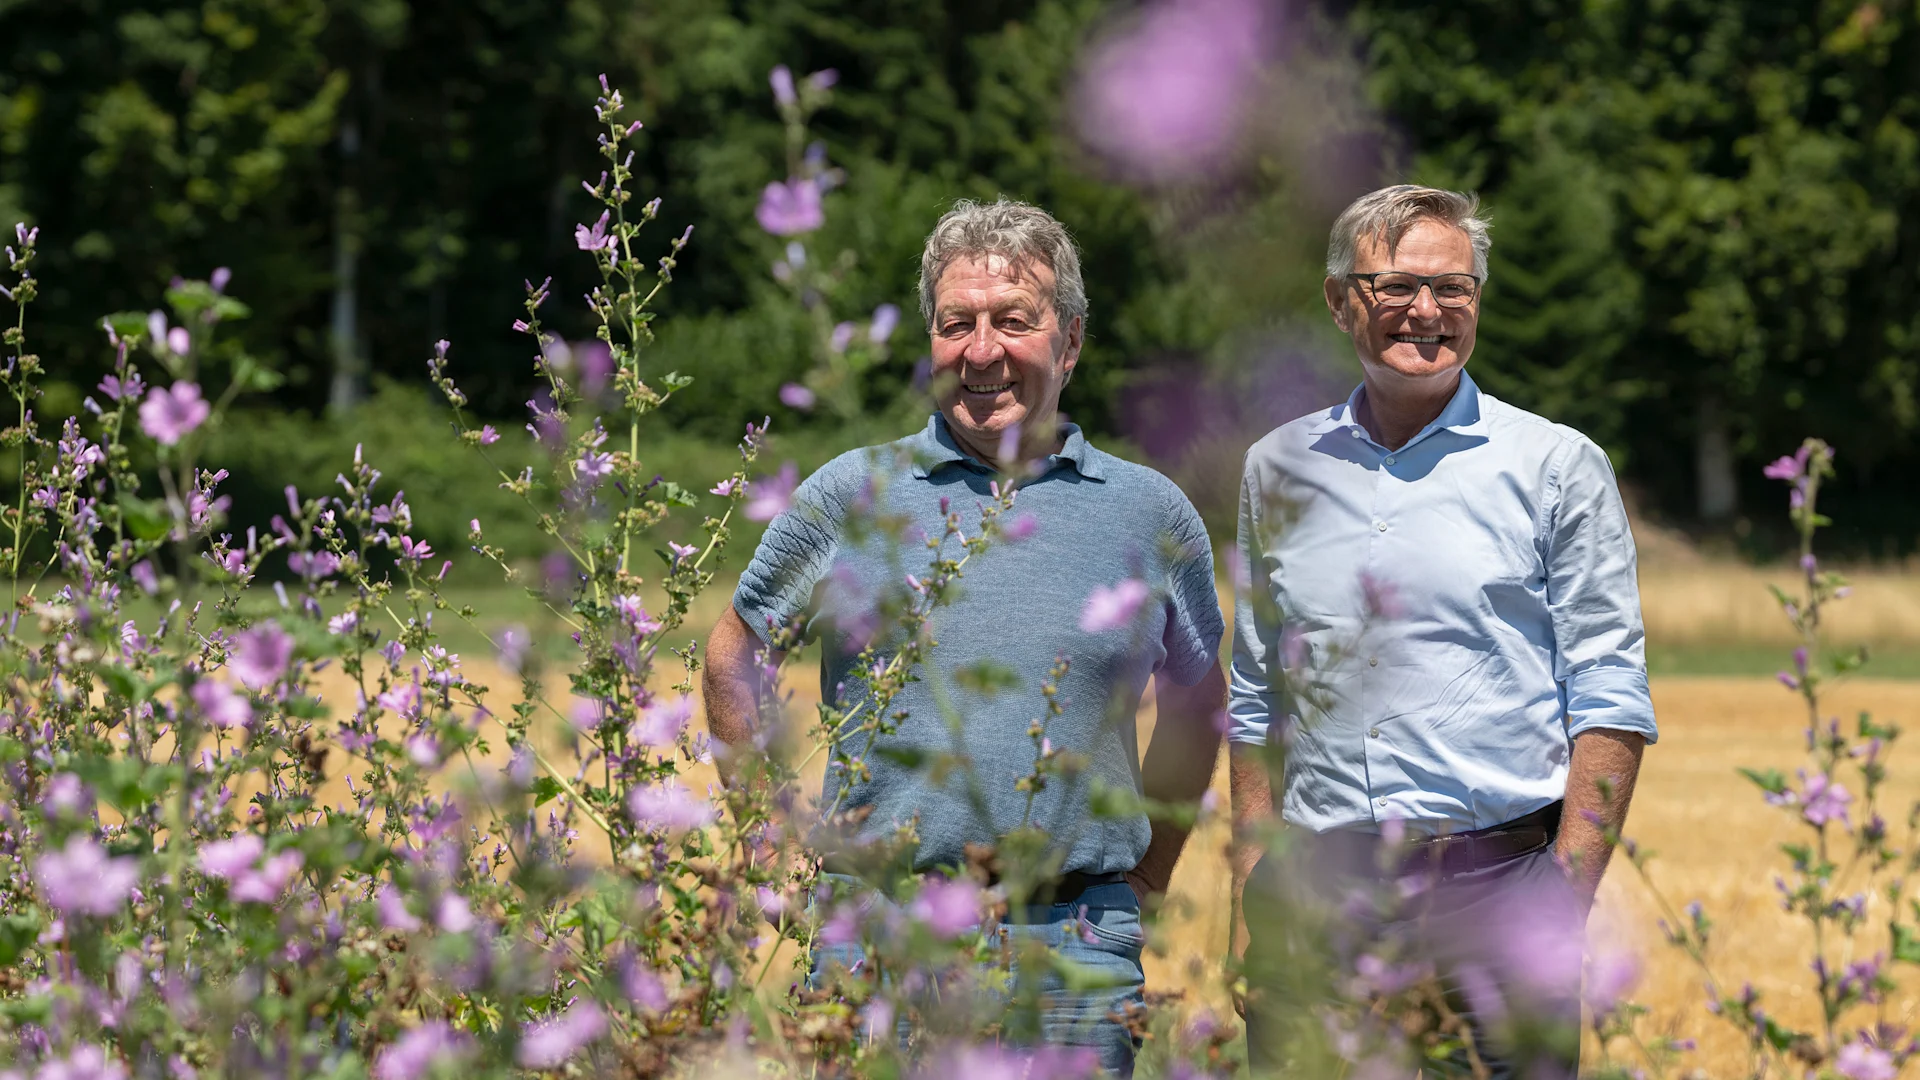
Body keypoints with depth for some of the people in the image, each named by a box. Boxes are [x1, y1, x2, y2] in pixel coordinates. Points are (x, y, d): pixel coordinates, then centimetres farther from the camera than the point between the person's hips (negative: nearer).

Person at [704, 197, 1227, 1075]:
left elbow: (1195, 705, 22)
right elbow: (733, 662, 15)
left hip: (1078, 946, 1)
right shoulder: (847, 498, 5)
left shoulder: (1151, 515, 8)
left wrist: (1145, 873, 14)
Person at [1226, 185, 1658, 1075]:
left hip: (1493, 886, -3)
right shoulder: (1278, 469, 13)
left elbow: (1610, 699, 0)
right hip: (1317, 895, 3)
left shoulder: (1557, 467, 3)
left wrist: (1565, 896, -9)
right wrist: (1248, 896, 10)